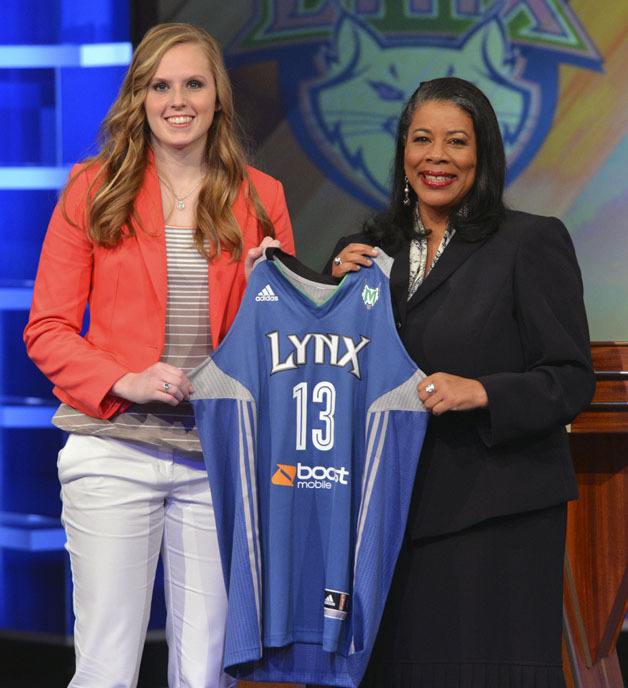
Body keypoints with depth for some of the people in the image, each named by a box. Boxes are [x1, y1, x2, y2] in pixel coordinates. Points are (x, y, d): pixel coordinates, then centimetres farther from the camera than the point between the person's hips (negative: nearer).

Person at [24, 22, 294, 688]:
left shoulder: (260, 198, 9)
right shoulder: (94, 189, 3)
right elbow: (46, 329, 2)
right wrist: (125, 382, -13)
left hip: (217, 458, 2)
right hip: (114, 452, -2)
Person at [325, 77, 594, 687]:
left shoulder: (532, 243, -2)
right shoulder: (365, 251, 12)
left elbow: (571, 380, -6)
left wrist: (481, 392, -21)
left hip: (497, 512, -4)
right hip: (393, 504, 5)